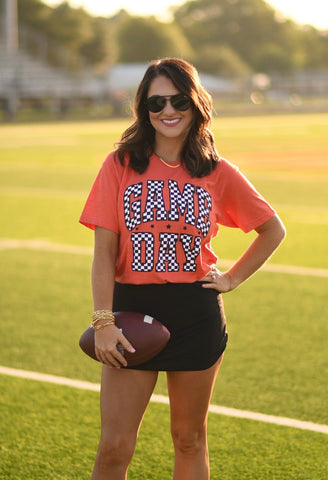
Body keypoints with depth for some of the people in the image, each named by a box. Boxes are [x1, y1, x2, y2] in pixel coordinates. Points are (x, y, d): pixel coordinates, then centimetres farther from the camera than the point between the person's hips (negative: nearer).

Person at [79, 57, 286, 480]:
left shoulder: (218, 174, 2)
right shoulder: (120, 167, -1)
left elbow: (273, 229, 15)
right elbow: (104, 251, -4)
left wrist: (233, 278, 6)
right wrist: (103, 322, -12)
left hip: (197, 315, 1)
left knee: (190, 440, 12)